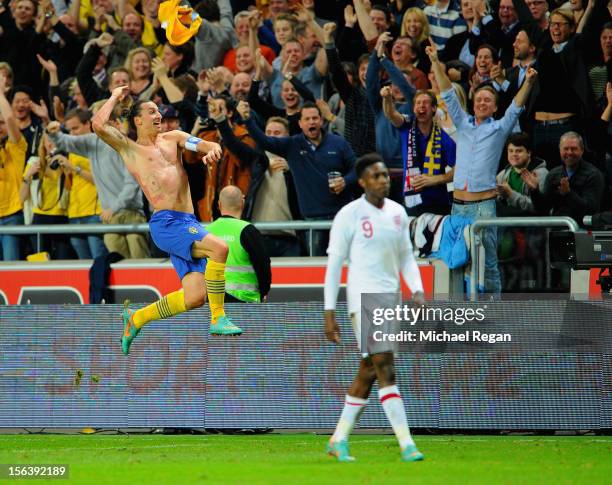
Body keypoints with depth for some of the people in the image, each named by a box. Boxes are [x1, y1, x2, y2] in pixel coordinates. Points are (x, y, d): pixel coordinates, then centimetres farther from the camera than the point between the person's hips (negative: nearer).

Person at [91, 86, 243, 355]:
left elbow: (207, 145, 14)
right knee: (219, 248, -28)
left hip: (188, 223, 6)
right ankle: (218, 319, -22)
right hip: (165, 223, -6)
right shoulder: (129, 148, 8)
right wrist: (115, 97, 8)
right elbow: (98, 125, -6)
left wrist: (212, 150, -10)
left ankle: (136, 318, 16)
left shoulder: (172, 138, 23)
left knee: (195, 297, -4)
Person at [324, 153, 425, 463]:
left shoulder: (398, 213, 11)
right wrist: (329, 313, -6)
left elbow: (406, 257, 19)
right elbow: (334, 265, -4)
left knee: (368, 373, 11)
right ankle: (406, 445, -20)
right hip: (364, 300, -7)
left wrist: (417, 290, 1)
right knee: (385, 369, -15)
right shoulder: (349, 215, -6)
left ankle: (339, 440, 23)